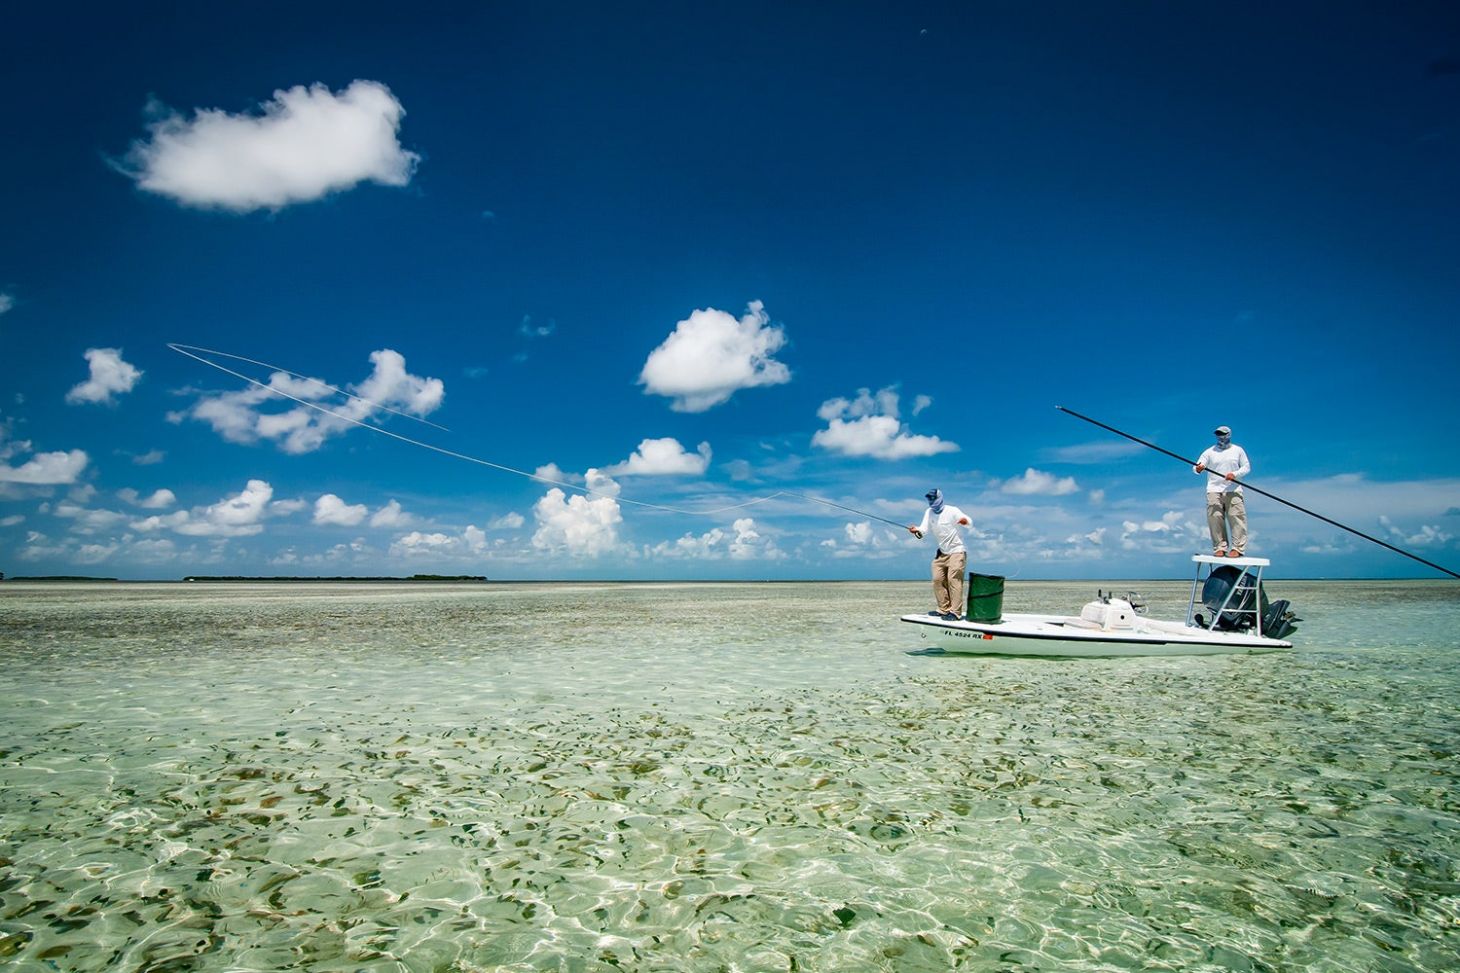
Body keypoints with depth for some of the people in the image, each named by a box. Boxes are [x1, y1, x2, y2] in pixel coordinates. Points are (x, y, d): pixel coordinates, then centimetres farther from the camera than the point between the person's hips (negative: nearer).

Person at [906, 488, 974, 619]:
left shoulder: (952, 511, -15)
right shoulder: (929, 512, 0)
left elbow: (970, 523, -16)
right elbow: (923, 529, -9)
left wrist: (964, 521, -40)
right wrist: (916, 530, -32)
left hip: (957, 551, -7)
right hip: (942, 552, 7)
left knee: (953, 579, -14)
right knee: (937, 579, 6)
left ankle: (955, 612, -13)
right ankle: (944, 609, 17)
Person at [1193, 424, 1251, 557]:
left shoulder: (1238, 450, 12)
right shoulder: (1210, 452, 10)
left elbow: (1247, 467, 10)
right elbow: (1197, 466, -1)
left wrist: (1235, 474, -9)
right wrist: (1198, 469, -26)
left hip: (1233, 491, 0)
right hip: (1214, 491, 1)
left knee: (1236, 519, -7)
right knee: (1215, 520, -6)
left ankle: (1237, 548, -6)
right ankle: (1220, 548, -1)